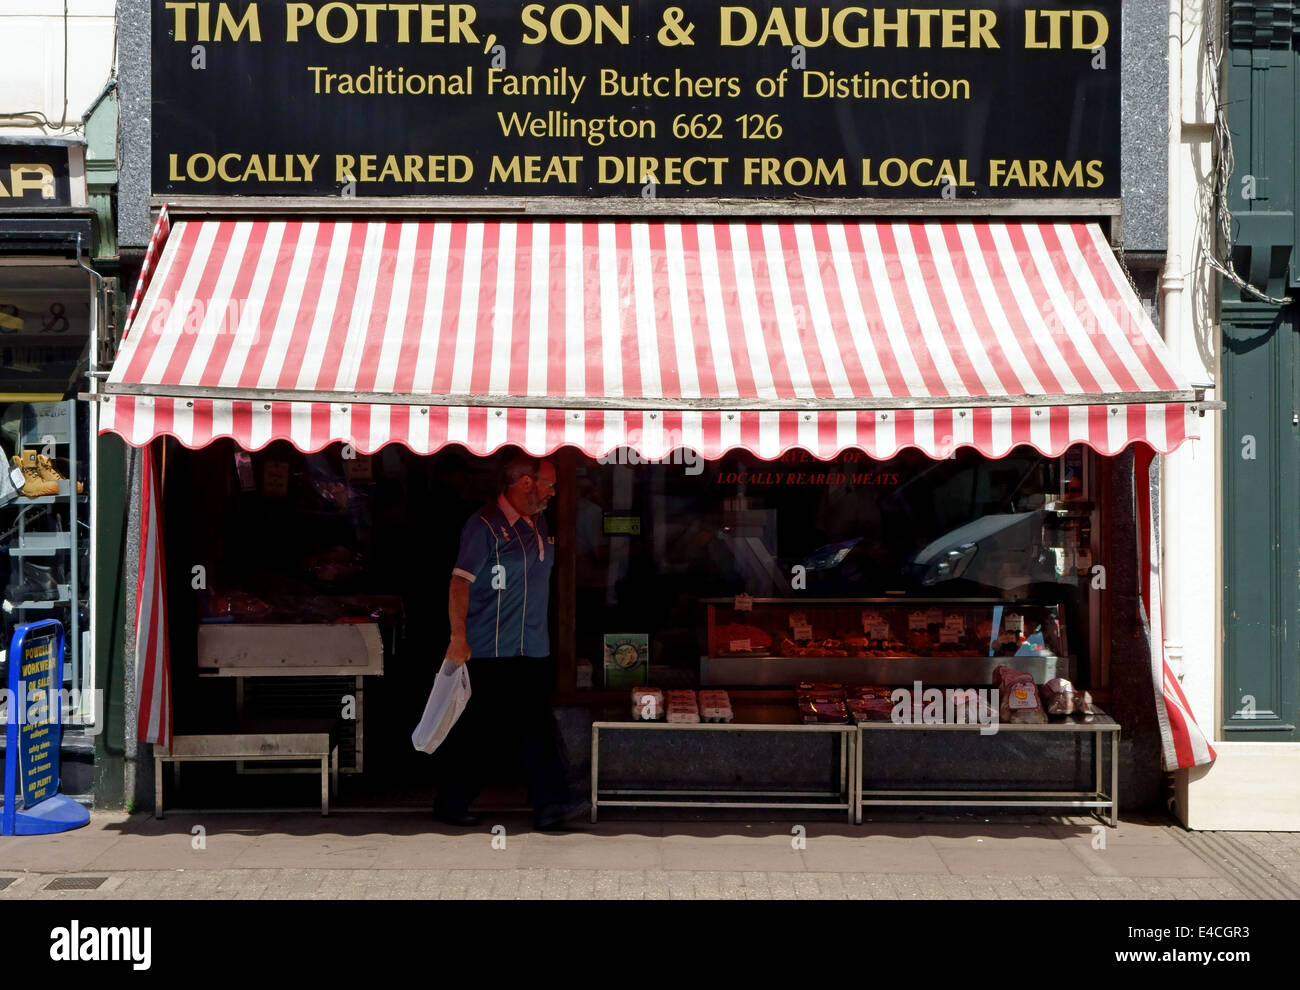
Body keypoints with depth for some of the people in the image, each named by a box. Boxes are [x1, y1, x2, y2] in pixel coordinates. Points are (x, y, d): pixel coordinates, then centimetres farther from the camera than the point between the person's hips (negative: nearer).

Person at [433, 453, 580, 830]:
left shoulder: (538, 523, 14)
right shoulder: (485, 525, -11)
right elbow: (460, 581, -16)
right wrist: (458, 638, -21)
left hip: (534, 650, 7)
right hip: (489, 653, -7)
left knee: (538, 728, 2)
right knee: (474, 731, 2)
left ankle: (550, 806, 2)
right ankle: (451, 805, 16)